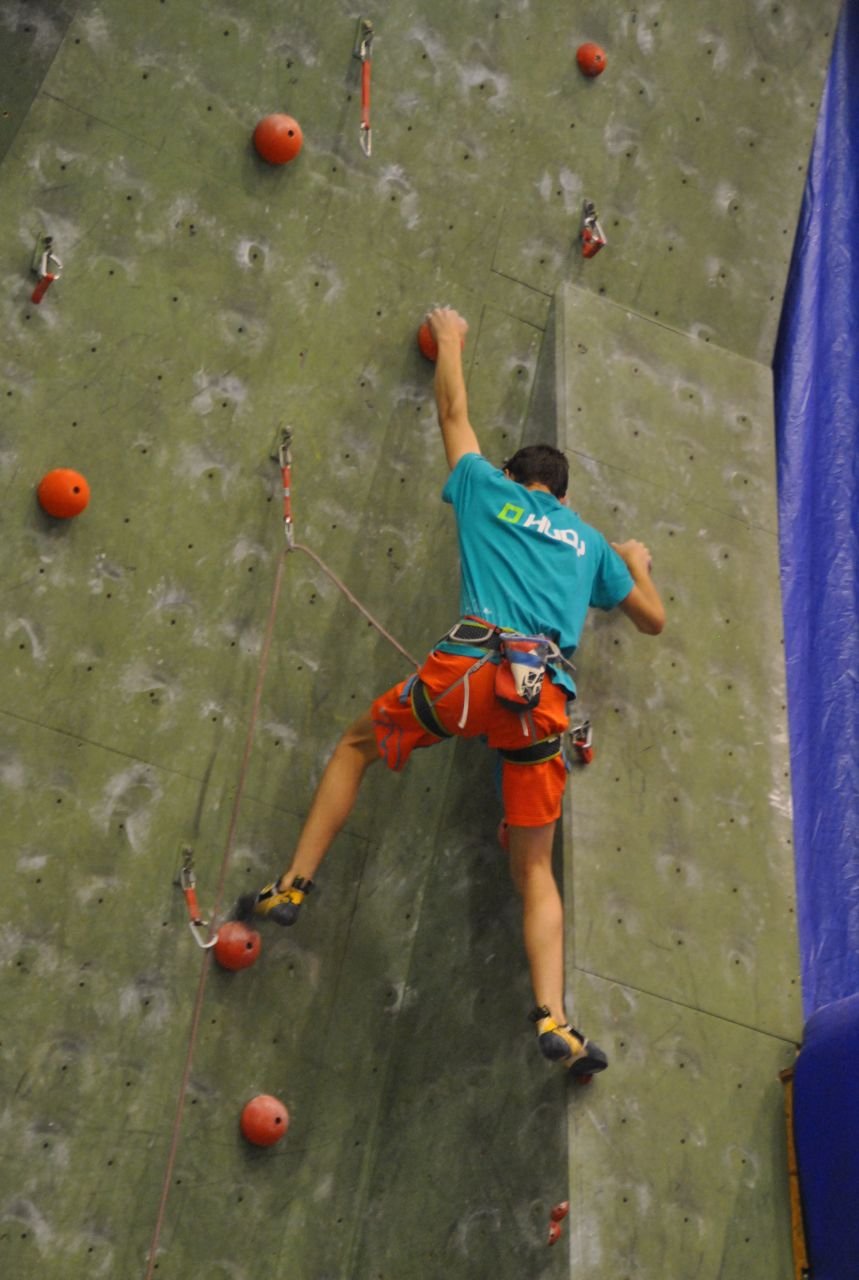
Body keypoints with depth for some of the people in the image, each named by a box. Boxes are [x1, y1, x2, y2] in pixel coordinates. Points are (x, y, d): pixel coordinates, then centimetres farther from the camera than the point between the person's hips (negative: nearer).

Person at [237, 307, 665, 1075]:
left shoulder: (489, 491, 21)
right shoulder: (590, 542, 27)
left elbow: (454, 413, 37)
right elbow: (654, 619, 36)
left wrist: (450, 341, 53)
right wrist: (638, 564, 56)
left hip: (470, 670, -2)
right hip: (546, 696, 2)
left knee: (356, 746, 24)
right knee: (534, 869, 8)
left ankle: (294, 886, 14)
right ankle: (554, 1018, -10)